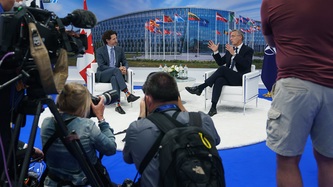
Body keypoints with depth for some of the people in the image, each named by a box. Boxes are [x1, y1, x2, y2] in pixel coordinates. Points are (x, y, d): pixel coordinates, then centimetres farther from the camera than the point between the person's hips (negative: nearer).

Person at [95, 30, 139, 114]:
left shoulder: (119, 49, 12)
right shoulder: (100, 51, 0)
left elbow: (125, 62, 11)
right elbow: (101, 66, -11)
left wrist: (125, 68, -17)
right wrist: (118, 69, -23)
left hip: (114, 75, 2)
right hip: (103, 76, -2)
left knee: (114, 78, -37)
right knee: (115, 70, -36)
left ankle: (117, 104, -51)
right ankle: (128, 94, -46)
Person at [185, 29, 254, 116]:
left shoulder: (248, 50, 1)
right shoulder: (230, 49, 19)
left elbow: (246, 64, -17)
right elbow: (220, 62, 18)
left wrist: (234, 54, -24)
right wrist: (216, 51, 2)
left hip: (240, 78, -5)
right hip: (229, 77, 5)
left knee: (222, 69, -30)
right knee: (219, 80, -31)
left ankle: (200, 88, -30)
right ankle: (213, 107, -39)